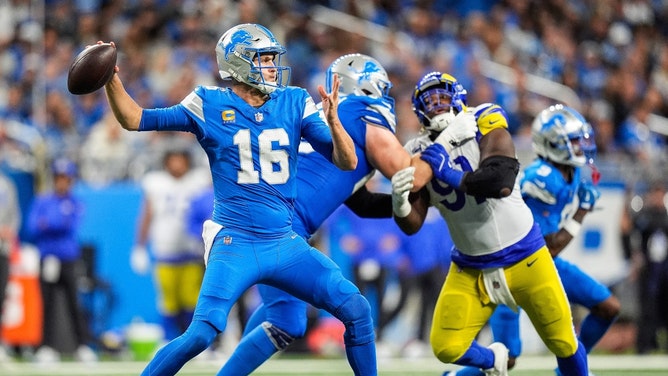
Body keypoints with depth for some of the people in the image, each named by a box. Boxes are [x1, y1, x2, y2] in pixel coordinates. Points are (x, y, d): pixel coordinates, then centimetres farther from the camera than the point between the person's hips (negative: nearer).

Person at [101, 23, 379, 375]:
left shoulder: (294, 104, 5)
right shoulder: (210, 105, -1)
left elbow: (347, 162, 1)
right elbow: (134, 120, 3)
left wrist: (332, 120, -17)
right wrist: (112, 79, -13)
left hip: (285, 242, 4)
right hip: (235, 244, -4)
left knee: (356, 311, -5)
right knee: (201, 333, -18)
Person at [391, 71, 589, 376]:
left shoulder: (484, 126, -15)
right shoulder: (420, 155, -3)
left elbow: (502, 183, -30)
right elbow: (412, 225, -8)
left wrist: (449, 174, -29)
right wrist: (399, 203, -29)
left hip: (523, 256, -3)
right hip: (471, 268, 3)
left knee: (563, 342, 3)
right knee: (446, 348, -7)